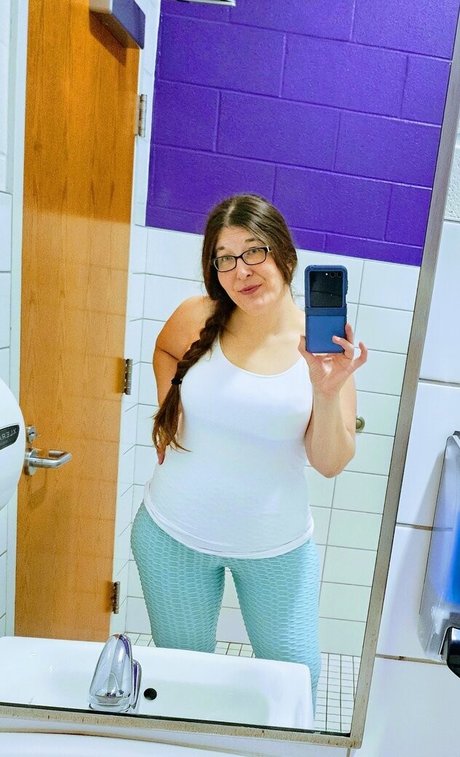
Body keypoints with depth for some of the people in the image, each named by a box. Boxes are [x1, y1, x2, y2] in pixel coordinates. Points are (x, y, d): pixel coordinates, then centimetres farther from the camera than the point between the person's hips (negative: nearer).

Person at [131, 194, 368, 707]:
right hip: (175, 533, 1)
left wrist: (328, 392, -30)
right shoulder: (197, 318, -12)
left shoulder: (324, 343, -13)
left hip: (276, 544, 0)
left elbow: (330, 464, -13)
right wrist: (172, 419, 0)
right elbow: (164, 352, 13)